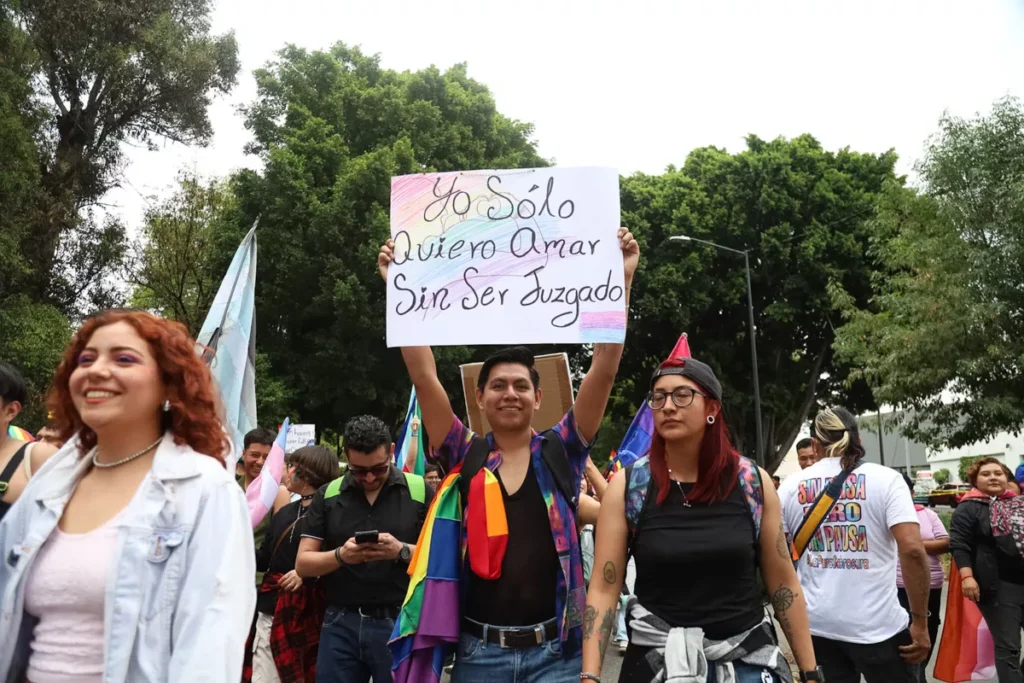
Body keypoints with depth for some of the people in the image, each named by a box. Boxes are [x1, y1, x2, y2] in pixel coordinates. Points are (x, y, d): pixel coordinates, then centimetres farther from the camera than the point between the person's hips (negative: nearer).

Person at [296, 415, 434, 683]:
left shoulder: (420, 491, -2)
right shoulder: (327, 495, 4)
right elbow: (303, 564, 4)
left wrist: (402, 551, -19)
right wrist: (340, 555, -16)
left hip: (402, 623, -2)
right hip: (341, 625, 2)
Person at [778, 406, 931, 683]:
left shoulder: (790, 487, 3)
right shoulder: (885, 478, -4)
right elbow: (912, 549, -15)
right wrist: (920, 622, -8)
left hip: (815, 624, 2)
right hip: (877, 625, -2)